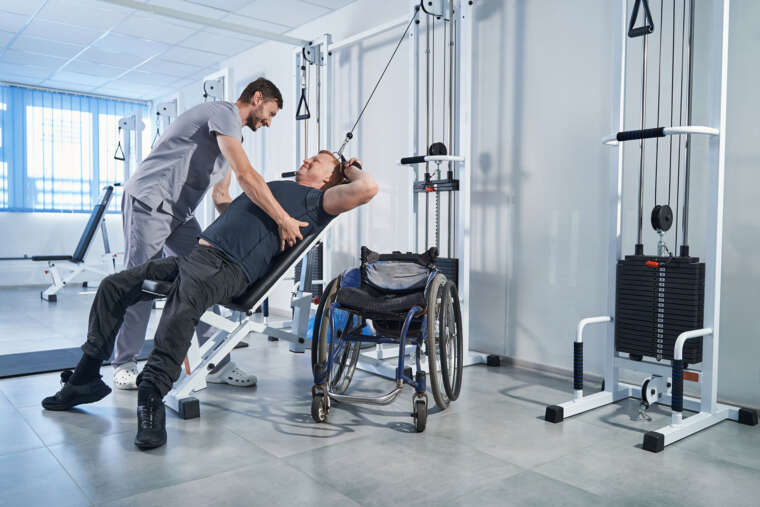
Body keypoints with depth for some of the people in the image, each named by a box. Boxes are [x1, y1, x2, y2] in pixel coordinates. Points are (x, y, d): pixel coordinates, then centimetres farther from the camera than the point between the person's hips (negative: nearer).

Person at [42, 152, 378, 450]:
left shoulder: (315, 200, 6)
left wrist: (351, 170, 8)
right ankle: (85, 379, 10)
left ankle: (151, 400, -39)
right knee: (113, 286, 7)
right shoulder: (275, 188, 33)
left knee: (184, 303, -41)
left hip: (228, 268, -9)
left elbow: (367, 189, -10)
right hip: (195, 255, 9)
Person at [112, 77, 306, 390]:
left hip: (180, 212, 10)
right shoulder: (224, 113, -12)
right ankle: (124, 365, 11)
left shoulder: (232, 133, 19)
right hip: (149, 202, -9)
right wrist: (284, 220, -26)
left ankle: (217, 364, 3)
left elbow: (221, 195, 20)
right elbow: (246, 176, -25)